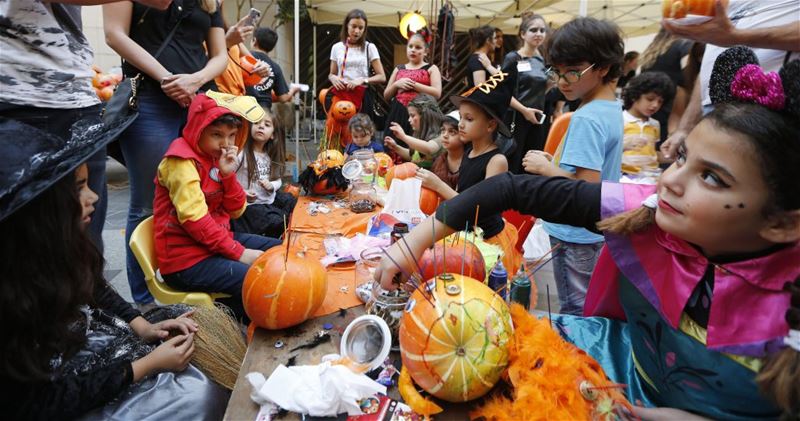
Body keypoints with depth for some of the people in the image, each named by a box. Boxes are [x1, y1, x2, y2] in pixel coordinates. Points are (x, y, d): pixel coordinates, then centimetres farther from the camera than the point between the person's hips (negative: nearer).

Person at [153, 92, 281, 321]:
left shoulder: (216, 157, 8)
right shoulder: (182, 162, -15)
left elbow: (236, 211, 5)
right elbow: (195, 220, -23)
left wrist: (228, 174, -10)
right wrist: (239, 252, -22)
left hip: (218, 240, 9)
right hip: (187, 260, -9)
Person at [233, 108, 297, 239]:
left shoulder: (271, 155, 5)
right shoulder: (241, 153, -16)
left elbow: (277, 180, 11)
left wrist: (271, 186, -11)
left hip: (270, 199, 7)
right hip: (249, 204, -7)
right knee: (276, 222, -22)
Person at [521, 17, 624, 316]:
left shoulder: (586, 119, -23)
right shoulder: (612, 108, 7)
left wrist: (544, 168, -16)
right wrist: (554, 162, 6)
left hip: (575, 236, -10)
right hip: (597, 230, 10)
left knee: (575, 314, 6)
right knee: (590, 310, 23)